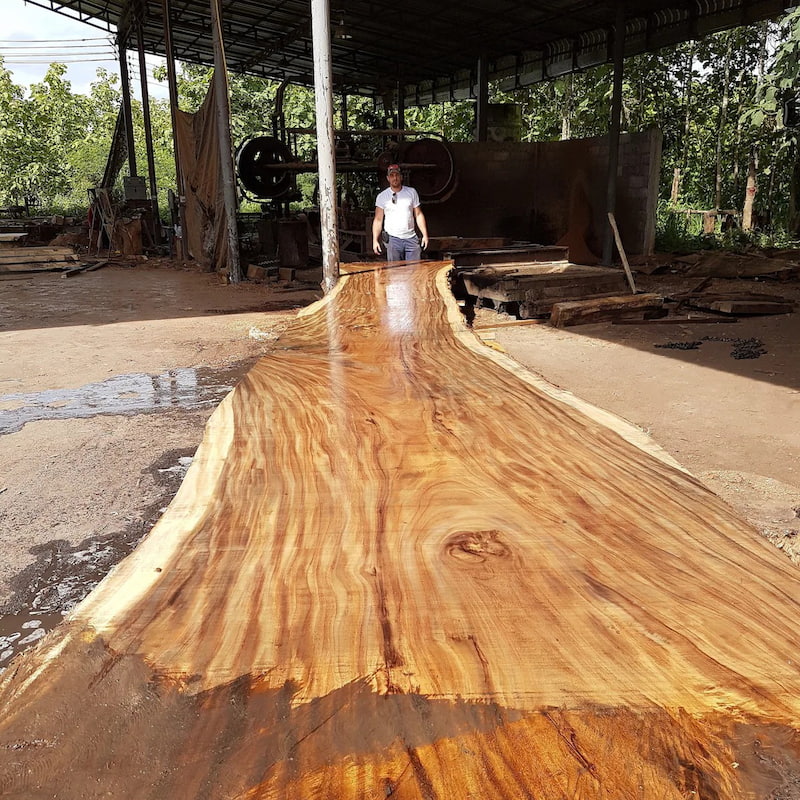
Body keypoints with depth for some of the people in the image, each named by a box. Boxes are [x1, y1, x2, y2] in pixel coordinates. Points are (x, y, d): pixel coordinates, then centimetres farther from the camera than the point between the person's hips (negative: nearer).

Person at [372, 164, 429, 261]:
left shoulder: (412, 192, 9)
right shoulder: (382, 196, 3)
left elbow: (418, 215, 10)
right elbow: (378, 220, 2)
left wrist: (425, 235, 3)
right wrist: (375, 239, -8)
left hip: (411, 238, 2)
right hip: (392, 239, -2)